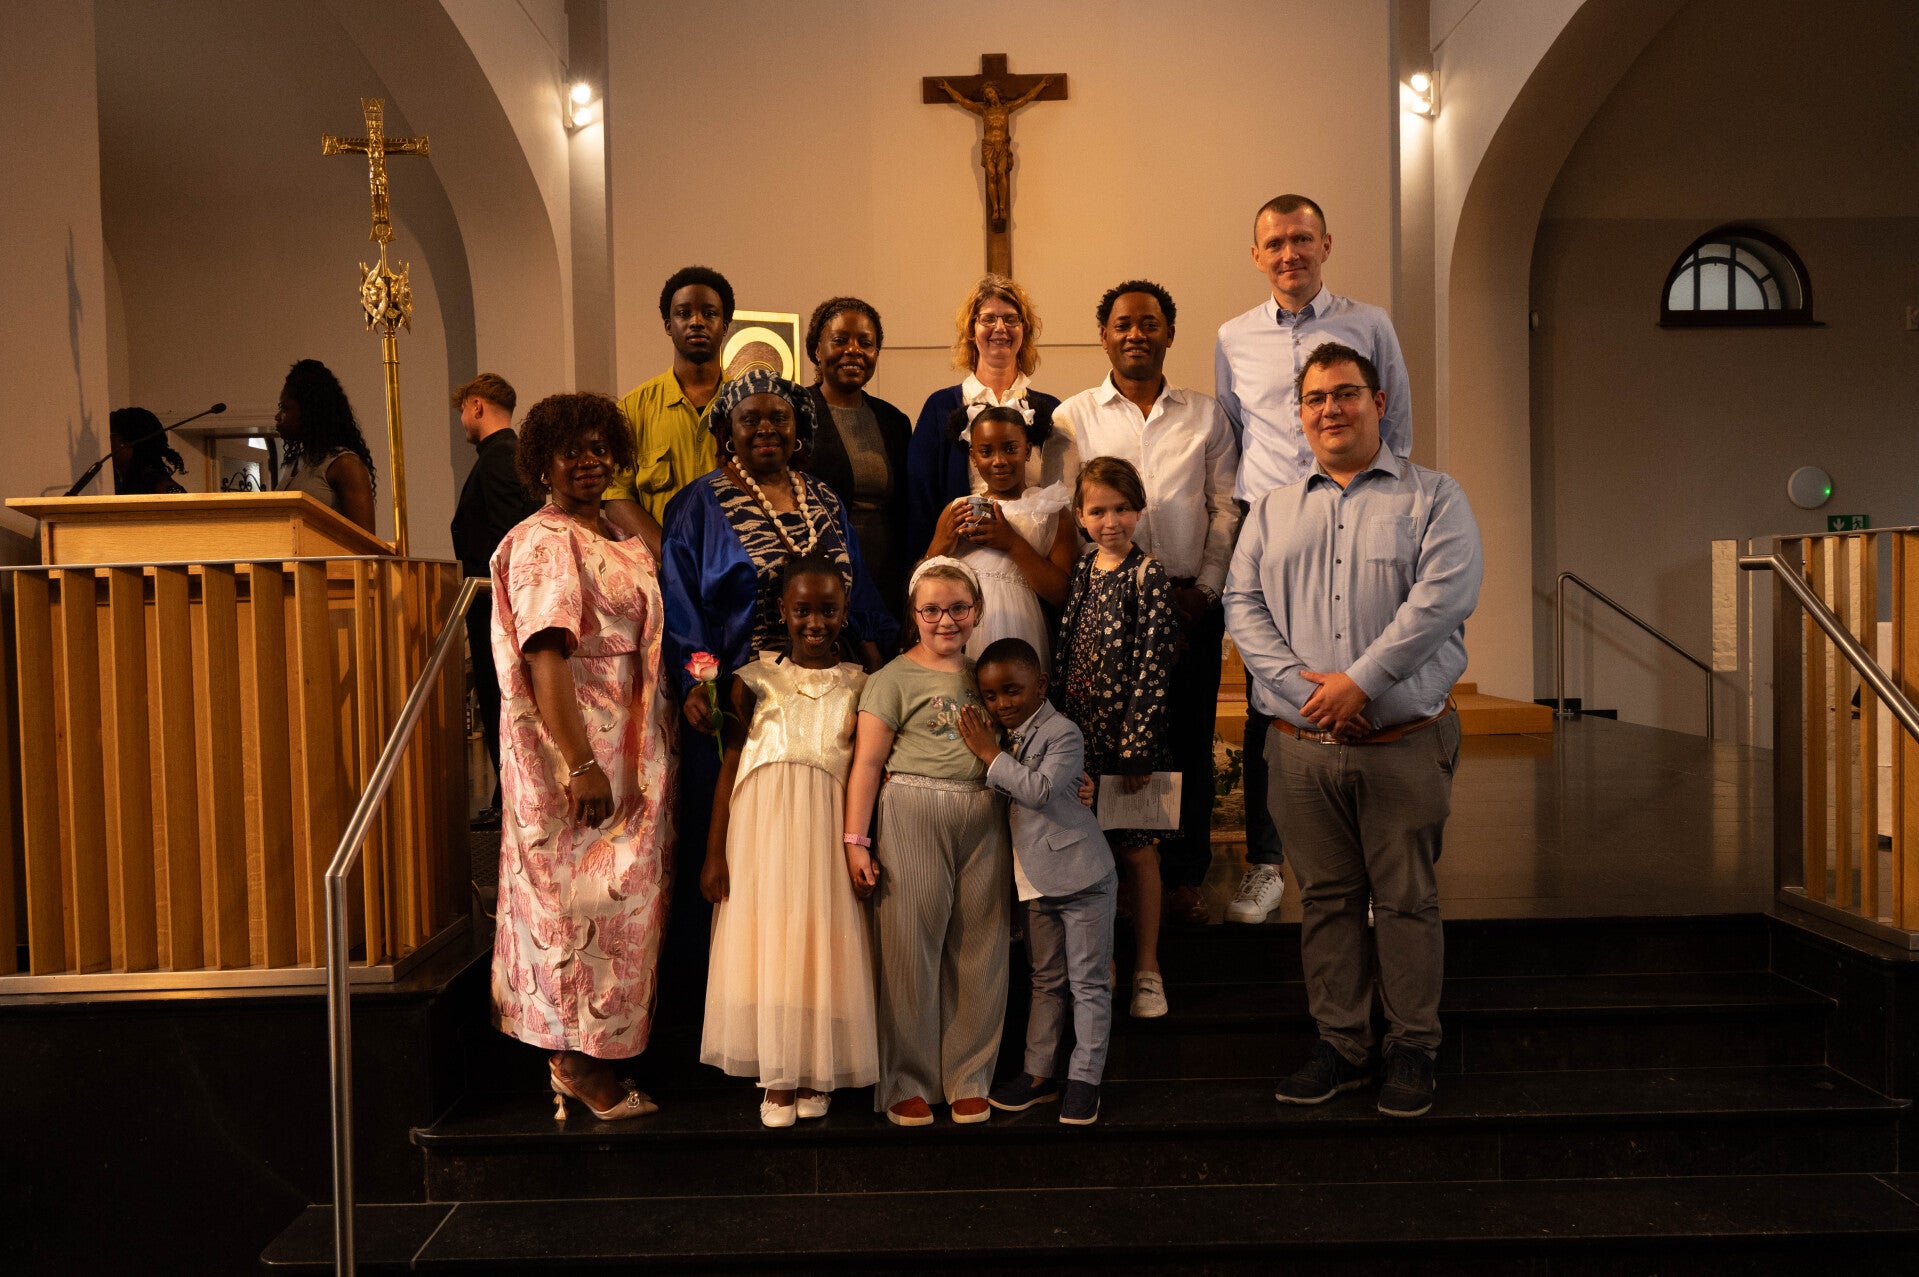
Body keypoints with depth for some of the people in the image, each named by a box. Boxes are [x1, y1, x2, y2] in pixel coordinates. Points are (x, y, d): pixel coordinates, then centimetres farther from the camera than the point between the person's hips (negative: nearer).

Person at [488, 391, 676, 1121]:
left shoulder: (619, 537, 14)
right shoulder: (543, 543, -12)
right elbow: (544, 658, -21)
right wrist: (581, 764, -26)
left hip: (629, 745, 9)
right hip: (572, 740, -9)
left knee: (619, 892, 13)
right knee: (579, 894, -1)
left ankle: (580, 1059, 24)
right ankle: (575, 1064, 12)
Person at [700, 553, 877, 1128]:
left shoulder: (859, 685, 5)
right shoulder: (755, 679, 4)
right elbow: (728, 767, 3)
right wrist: (715, 853, 0)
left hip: (828, 827, 0)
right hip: (762, 822, 0)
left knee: (823, 943, 4)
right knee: (765, 941, 4)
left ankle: (817, 1073, 21)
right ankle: (777, 1078, 18)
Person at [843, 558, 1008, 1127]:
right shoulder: (894, 678, -2)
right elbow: (866, 764, -6)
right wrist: (855, 840, -11)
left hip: (983, 822, 4)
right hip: (913, 818, -4)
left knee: (977, 947, 8)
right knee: (911, 946, 2)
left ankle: (968, 1077, 22)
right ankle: (907, 1082, 17)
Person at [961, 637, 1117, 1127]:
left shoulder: (1063, 733, -13)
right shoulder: (1010, 737, 11)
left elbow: (1041, 790, -27)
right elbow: (1004, 800, 20)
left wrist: (991, 754, -19)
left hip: (1080, 875, -8)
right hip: (1037, 882, 8)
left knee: (1089, 981, 2)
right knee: (1046, 980, 16)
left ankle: (1084, 1080, 10)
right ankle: (1039, 1074, 24)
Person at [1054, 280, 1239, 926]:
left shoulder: (1207, 415, 11)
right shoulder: (1073, 417, 7)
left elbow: (1227, 508, 7)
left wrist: (1204, 589, -3)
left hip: (1192, 604, 1)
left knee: (1189, 741, 4)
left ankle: (1184, 877, 16)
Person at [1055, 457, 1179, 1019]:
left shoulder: (1148, 576, -9)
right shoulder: (1080, 570, 7)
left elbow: (1152, 667, -13)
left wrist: (1136, 746, -17)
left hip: (1128, 733, -5)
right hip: (1078, 732, 5)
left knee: (1136, 848, 5)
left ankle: (1146, 967, 19)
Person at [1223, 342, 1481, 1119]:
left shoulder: (1433, 499, 4)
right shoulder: (1271, 511, 15)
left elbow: (1442, 597, -10)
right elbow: (1242, 604, 4)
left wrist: (1360, 680, -17)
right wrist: (1302, 683, -11)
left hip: (1405, 744, -2)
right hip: (1302, 748, 3)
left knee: (1407, 900, 5)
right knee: (1326, 899, 9)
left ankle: (1414, 1049, 19)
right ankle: (1340, 1045, 22)